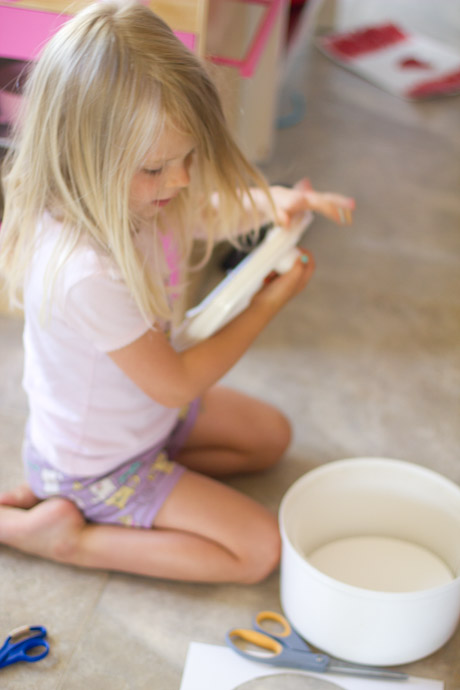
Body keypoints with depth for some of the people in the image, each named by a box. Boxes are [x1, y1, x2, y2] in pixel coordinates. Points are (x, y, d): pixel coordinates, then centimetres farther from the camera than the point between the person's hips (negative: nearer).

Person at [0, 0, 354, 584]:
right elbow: (175, 383, -26)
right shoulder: (87, 274, -40)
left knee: (269, 436, 22)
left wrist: (273, 202, -16)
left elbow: (210, 213, 7)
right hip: (98, 464, -8)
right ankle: (65, 533, -3)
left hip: (145, 414, 8)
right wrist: (269, 303, -18)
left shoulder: (128, 197, -15)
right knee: (258, 548, -7)